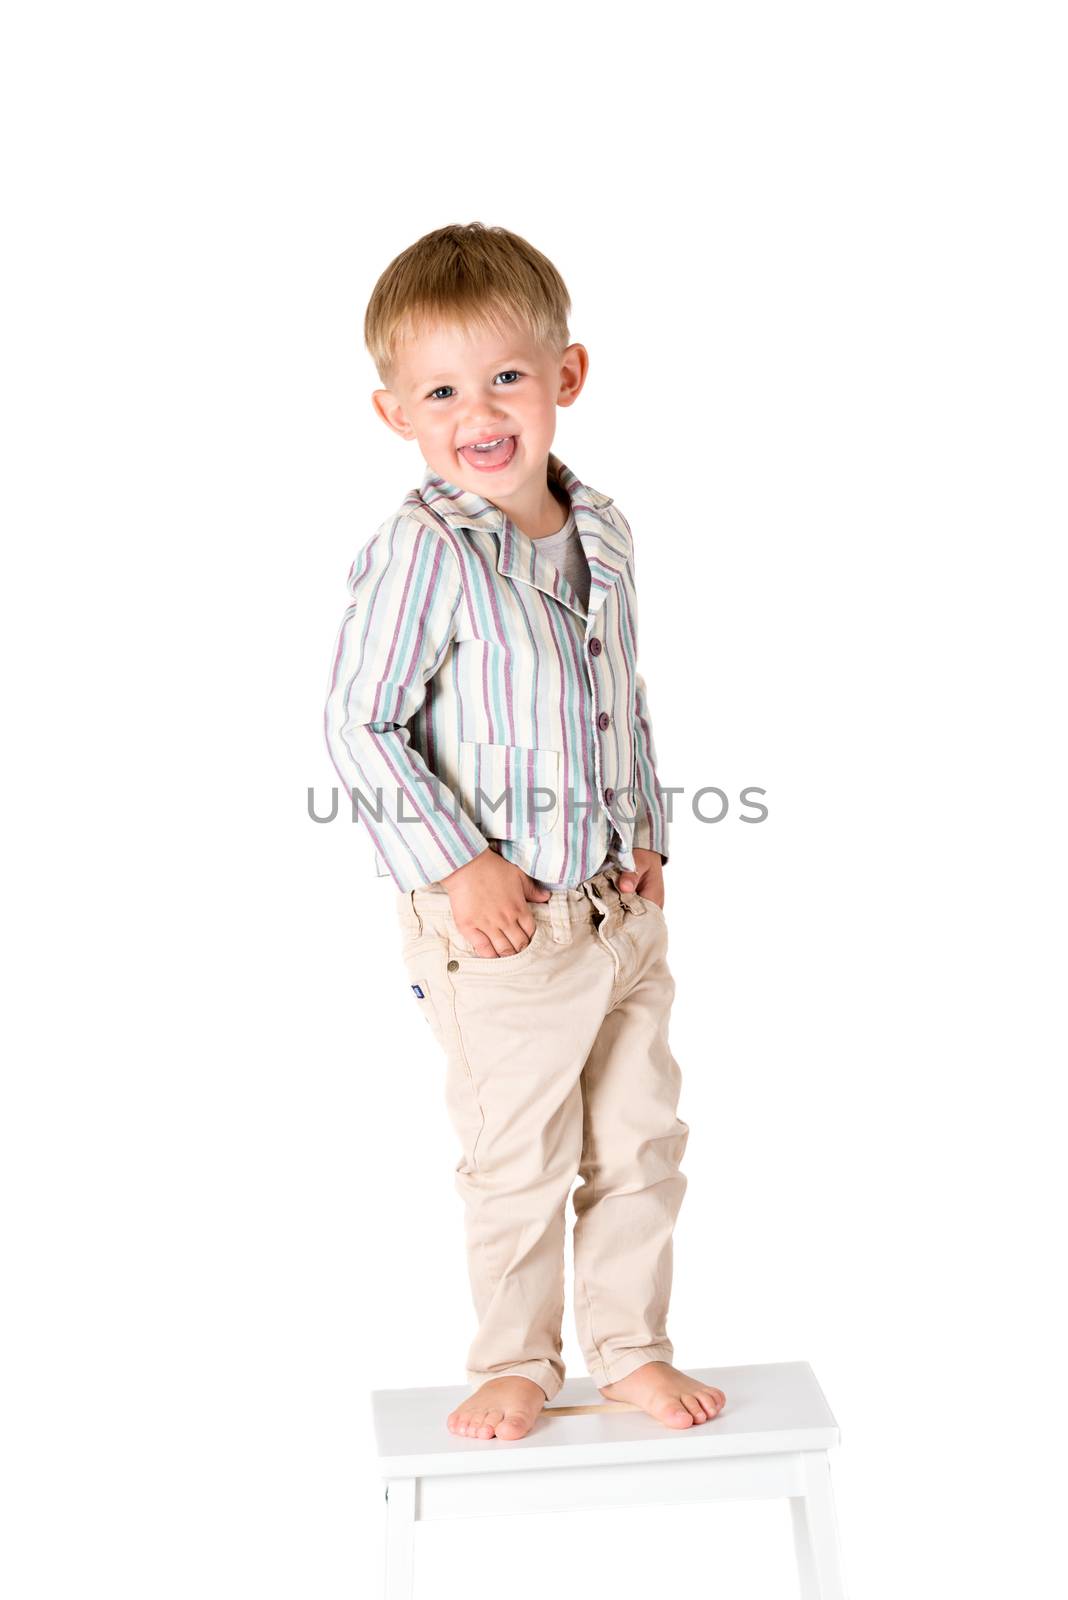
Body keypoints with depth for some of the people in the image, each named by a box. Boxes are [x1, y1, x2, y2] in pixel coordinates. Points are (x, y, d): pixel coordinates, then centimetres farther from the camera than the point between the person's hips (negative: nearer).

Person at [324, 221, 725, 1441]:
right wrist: (457, 869, -18)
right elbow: (359, 727, -16)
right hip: (504, 925, -6)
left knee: (643, 1145, 16)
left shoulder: (603, 530, 3)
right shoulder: (418, 555, -18)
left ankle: (632, 1351, 34)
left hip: (621, 907, 6)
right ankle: (514, 1364, 31)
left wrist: (648, 832, 6)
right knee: (518, 1165, 9)